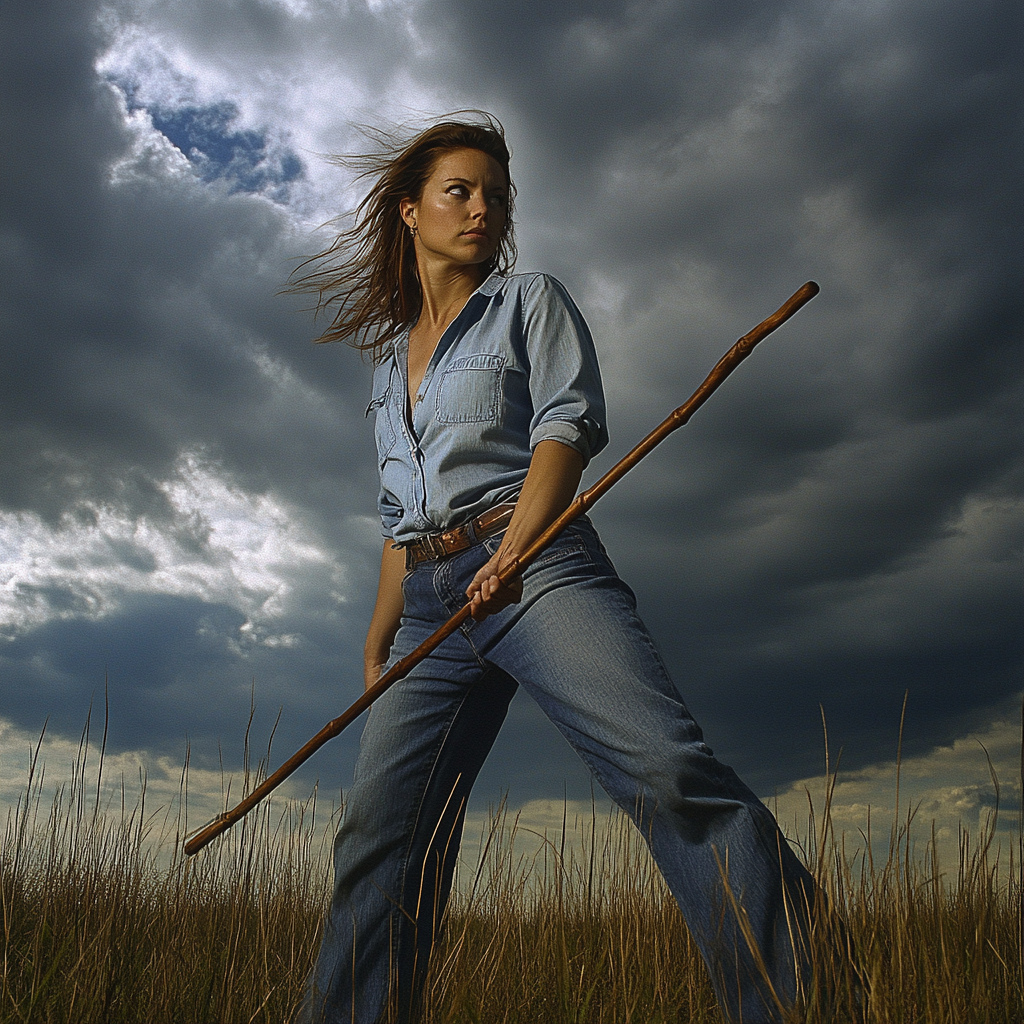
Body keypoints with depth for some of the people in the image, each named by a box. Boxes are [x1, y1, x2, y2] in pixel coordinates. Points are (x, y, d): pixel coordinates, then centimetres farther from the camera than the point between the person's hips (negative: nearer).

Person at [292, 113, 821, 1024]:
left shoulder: (532, 301, 15)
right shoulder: (390, 357, 27)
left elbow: (567, 424, -2)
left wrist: (512, 549, -19)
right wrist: (377, 647, 22)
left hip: (536, 566, -5)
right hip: (429, 606, 5)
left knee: (669, 771, -24)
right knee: (379, 834, -2)